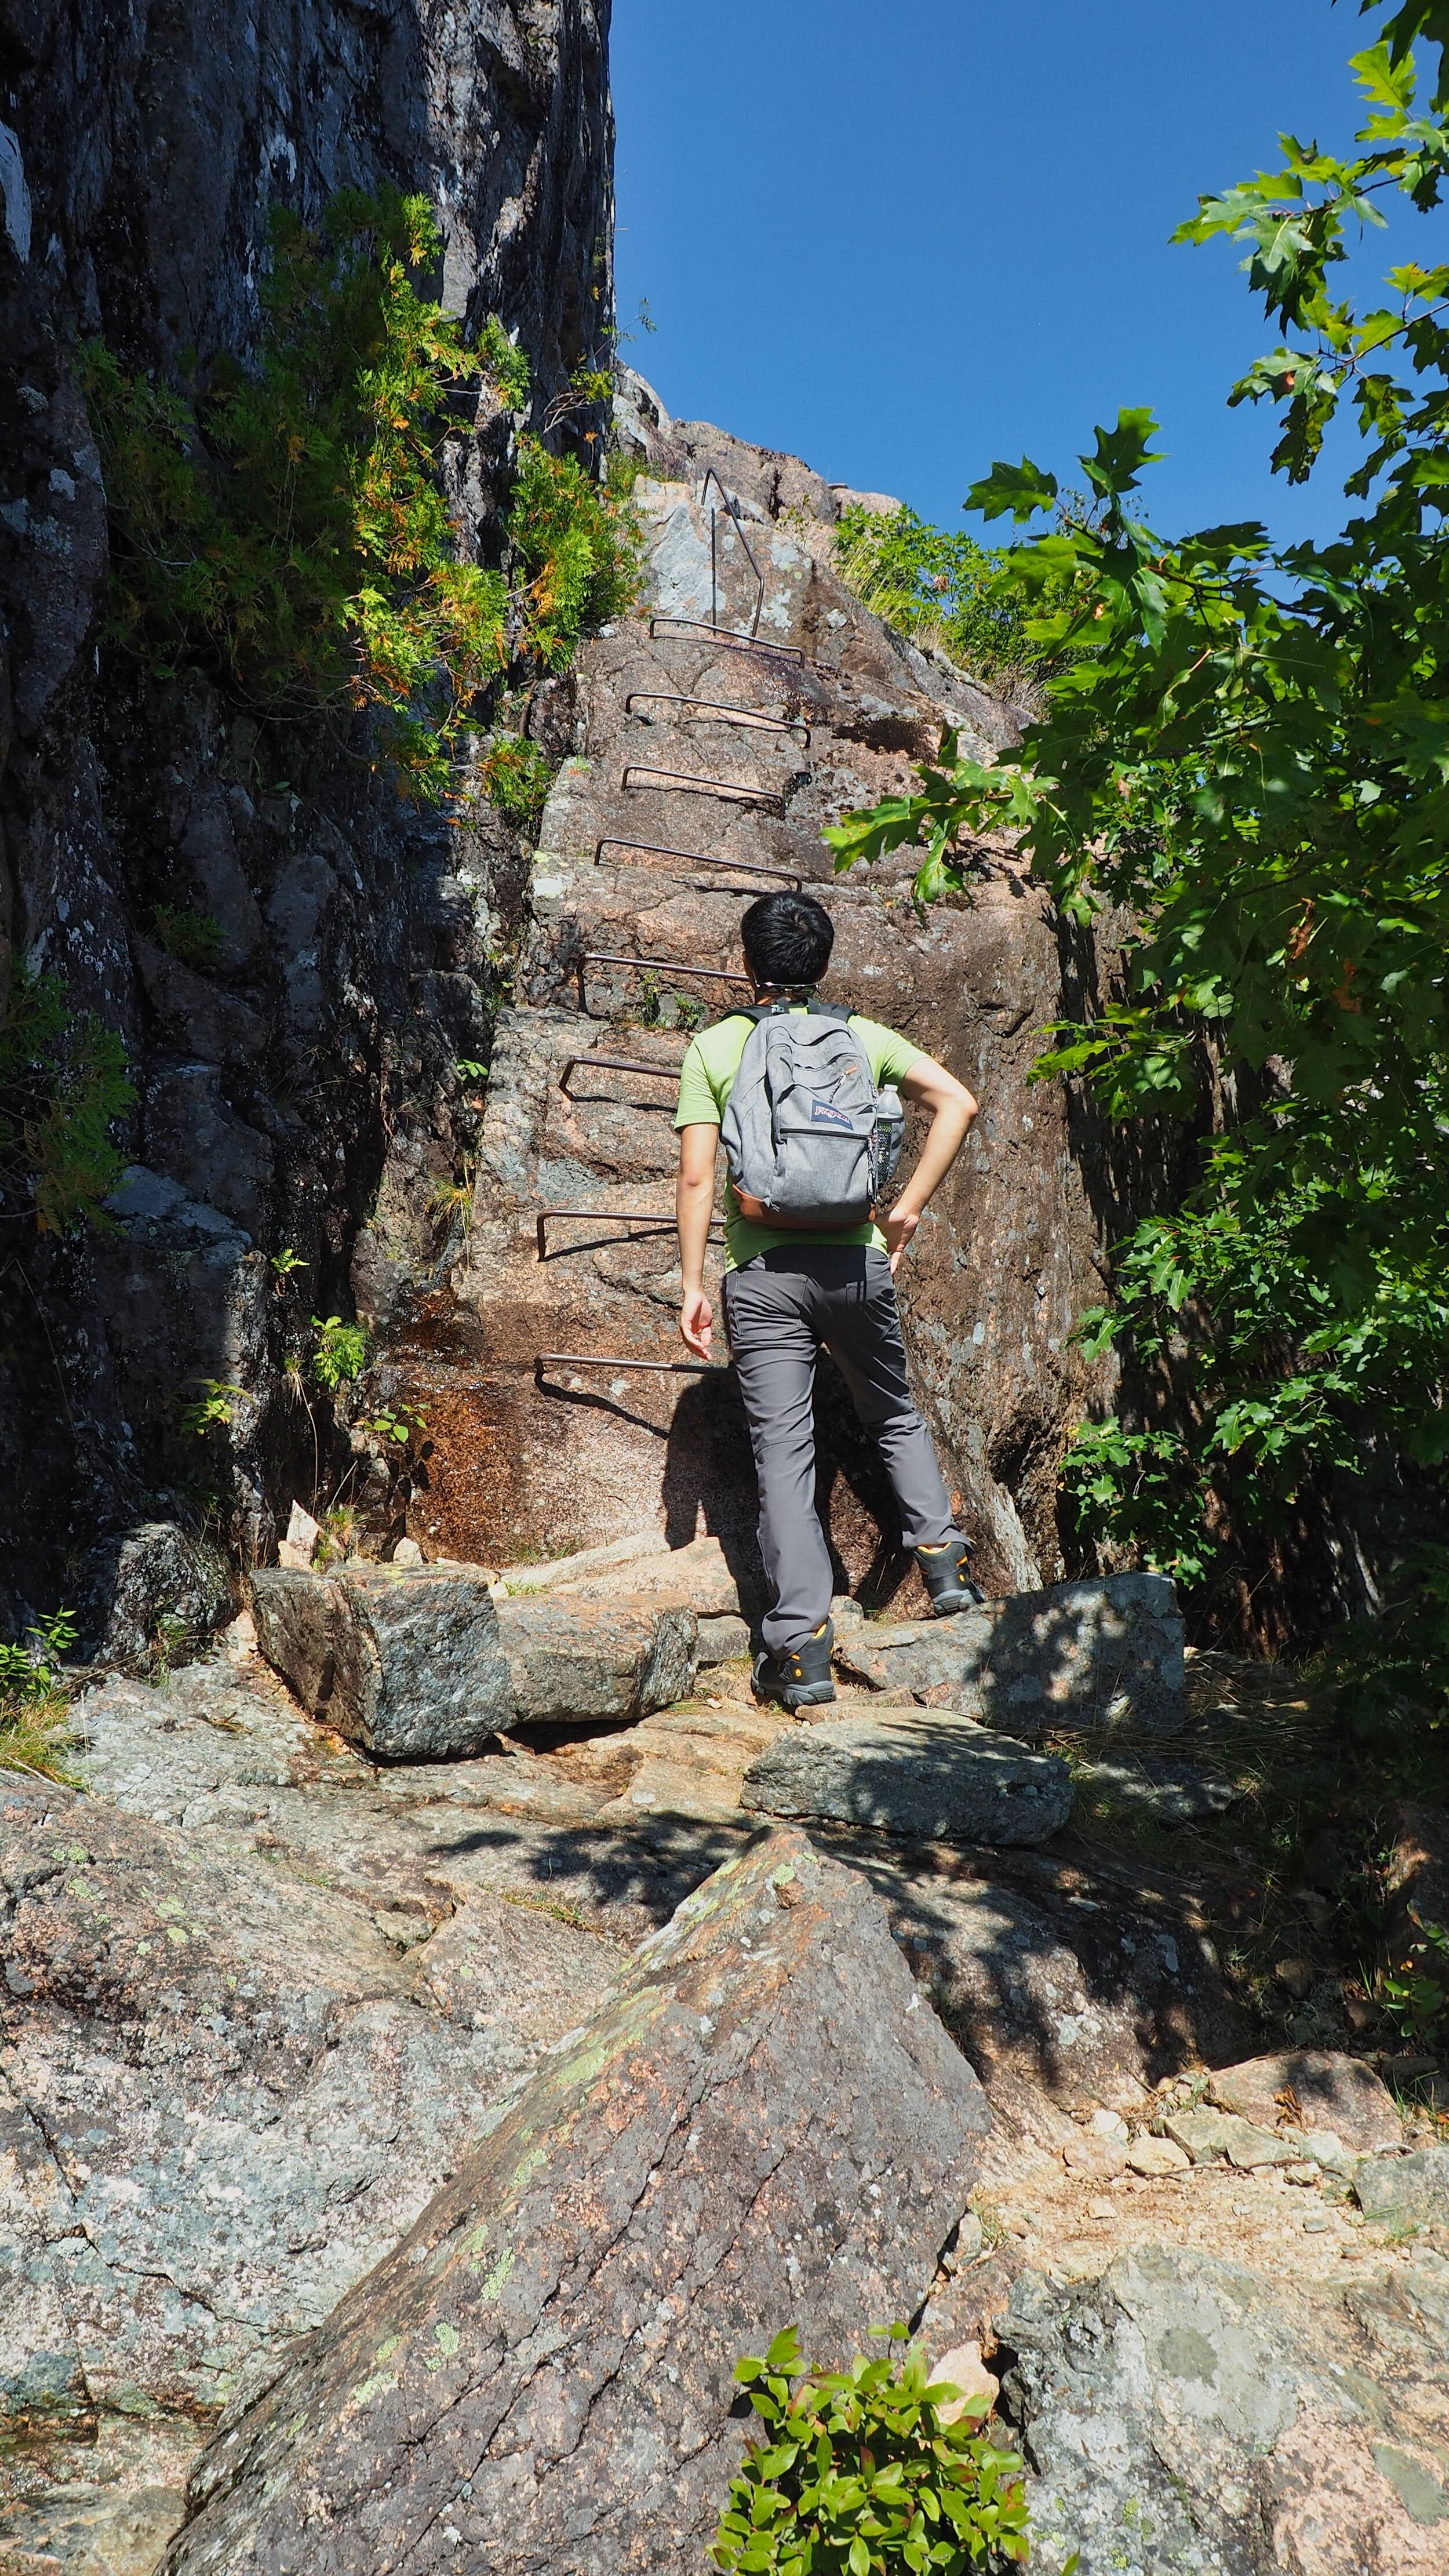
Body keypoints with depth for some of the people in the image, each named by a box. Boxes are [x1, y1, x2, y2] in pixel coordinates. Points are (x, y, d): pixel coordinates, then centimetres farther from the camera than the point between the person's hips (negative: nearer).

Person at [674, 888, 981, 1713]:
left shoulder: (713, 1047, 3)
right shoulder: (862, 1036, 8)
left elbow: (697, 1178, -3)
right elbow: (958, 1102, -3)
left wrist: (693, 1287, 2)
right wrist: (907, 1209, 1)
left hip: (764, 1274, -1)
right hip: (856, 1262, 2)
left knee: (783, 1453, 0)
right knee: (896, 1415, 25)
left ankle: (802, 1648, -2)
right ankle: (945, 1562, 17)